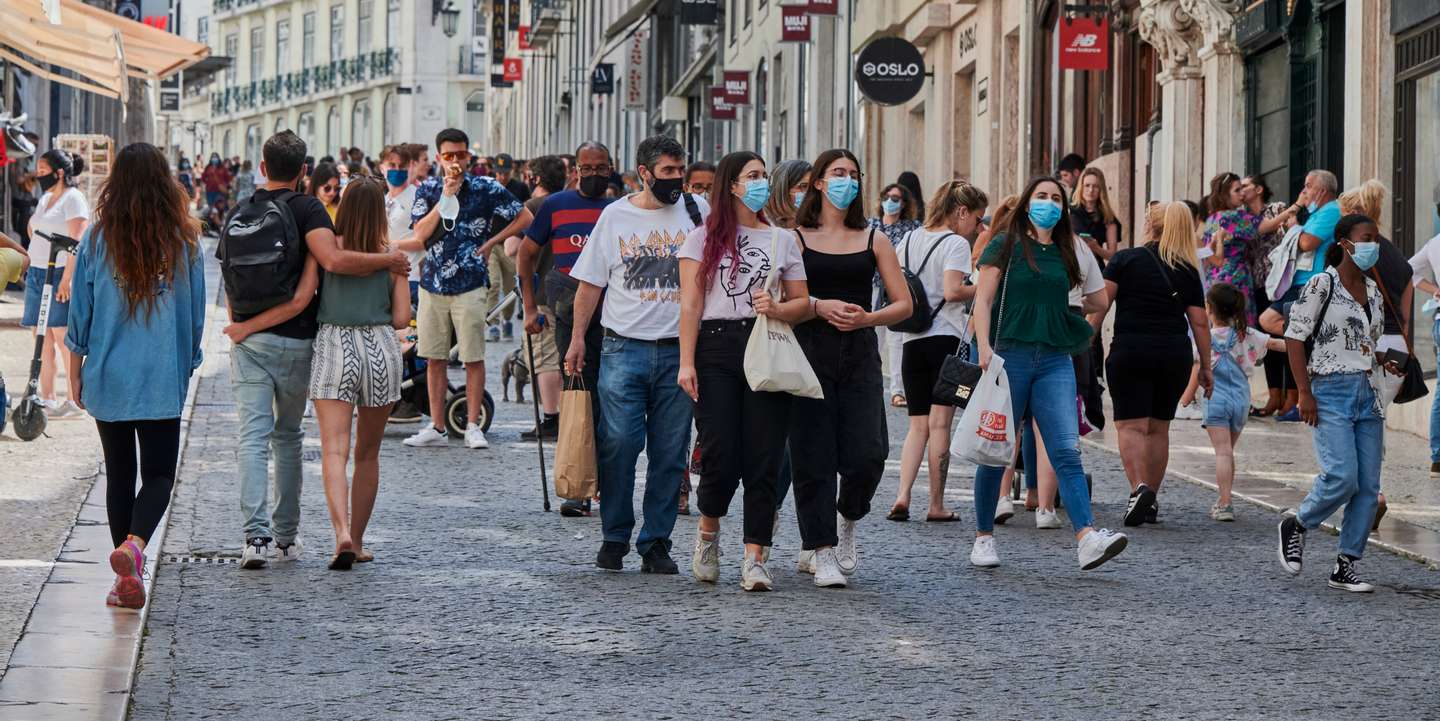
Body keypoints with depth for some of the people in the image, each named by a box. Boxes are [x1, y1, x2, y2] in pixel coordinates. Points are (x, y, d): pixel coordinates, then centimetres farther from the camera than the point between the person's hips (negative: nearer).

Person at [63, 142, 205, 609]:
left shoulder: (97, 239, -5)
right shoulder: (184, 242, -4)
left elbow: (80, 311, 1)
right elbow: (196, 312, 3)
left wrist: (75, 371, 12)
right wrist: (187, 365, 18)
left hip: (108, 377, 1)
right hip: (163, 379, -1)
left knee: (119, 473, 11)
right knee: (159, 473, 5)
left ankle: (127, 577, 11)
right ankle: (135, 543, -22)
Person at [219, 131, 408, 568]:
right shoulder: (306, 209, -7)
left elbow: (228, 282, 9)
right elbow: (333, 260, -23)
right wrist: (389, 261, -12)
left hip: (248, 340, 2)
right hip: (294, 342, -1)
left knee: (252, 438, -4)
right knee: (288, 436, 14)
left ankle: (256, 535, -19)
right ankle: (286, 538, 19)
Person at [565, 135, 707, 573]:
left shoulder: (697, 211, 7)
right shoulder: (616, 216, 6)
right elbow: (591, 282, 9)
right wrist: (577, 336, 3)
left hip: (679, 351, 1)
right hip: (624, 349, -1)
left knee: (669, 453, 2)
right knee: (618, 444, -8)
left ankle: (656, 542, 9)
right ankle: (614, 538, 5)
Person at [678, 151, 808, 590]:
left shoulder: (782, 240, 16)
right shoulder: (704, 238, 9)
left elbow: (802, 303, 14)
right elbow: (690, 305, 2)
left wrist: (777, 309, -8)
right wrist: (686, 362, -7)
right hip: (716, 348, -2)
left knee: (763, 459, -4)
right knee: (720, 455, -8)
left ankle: (754, 560, -3)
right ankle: (708, 533, 20)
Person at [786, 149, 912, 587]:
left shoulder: (873, 239, 11)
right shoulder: (797, 238, 5)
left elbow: (904, 304, 8)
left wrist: (867, 318, -9)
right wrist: (819, 307, -16)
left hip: (860, 355, 2)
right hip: (810, 353, -2)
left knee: (866, 455, -9)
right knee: (813, 457, -5)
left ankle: (847, 520, 21)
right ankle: (821, 552, 3)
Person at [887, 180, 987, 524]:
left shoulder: (910, 240, 12)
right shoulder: (956, 243, -8)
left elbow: (892, 286, 15)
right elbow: (952, 291, -19)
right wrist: (982, 289, -4)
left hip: (911, 339, 6)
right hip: (945, 338, -6)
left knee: (918, 425, 9)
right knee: (939, 423, -1)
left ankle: (902, 496, -7)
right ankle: (936, 505, 1)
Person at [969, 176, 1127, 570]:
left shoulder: (1066, 252, 15)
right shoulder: (1006, 246, 3)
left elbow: (1099, 300, 24)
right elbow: (982, 300, -4)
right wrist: (984, 347, -15)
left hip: (1055, 360, 3)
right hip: (1010, 356, -3)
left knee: (1066, 451, -11)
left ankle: (1088, 538, -23)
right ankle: (983, 537, 17)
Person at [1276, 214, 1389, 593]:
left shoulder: (1374, 291, 14)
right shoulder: (1321, 285, -6)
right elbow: (1295, 337, -8)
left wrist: (1386, 361, 5)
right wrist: (1305, 393, -14)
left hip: (1369, 393, 7)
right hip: (1332, 391, -7)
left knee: (1368, 486, 1)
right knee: (1342, 477, -18)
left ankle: (1346, 565, 9)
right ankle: (1296, 524, 9)